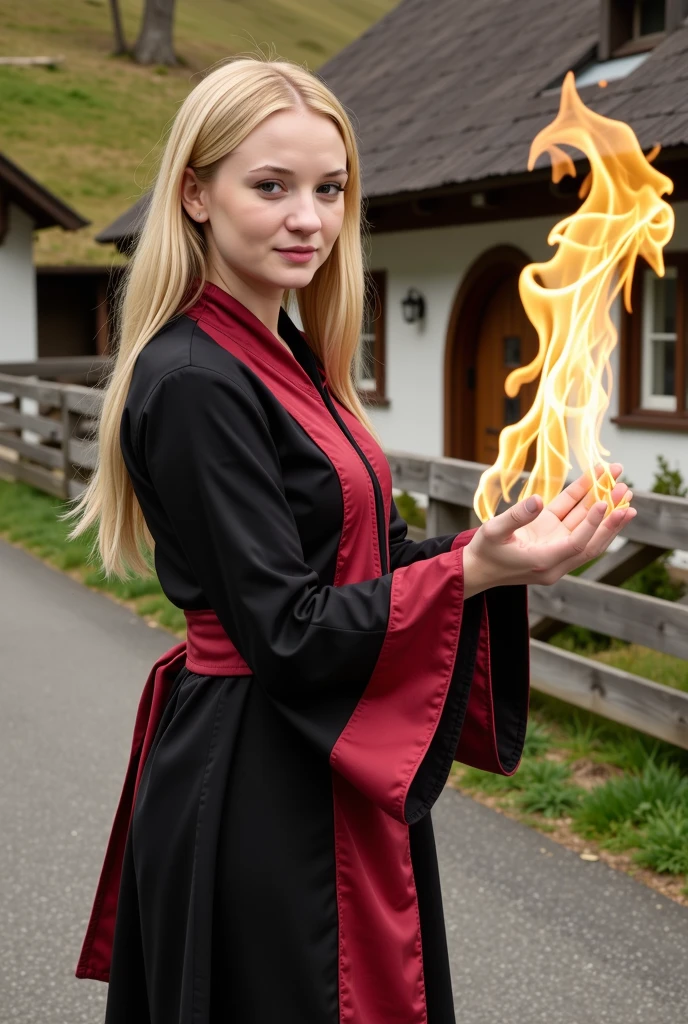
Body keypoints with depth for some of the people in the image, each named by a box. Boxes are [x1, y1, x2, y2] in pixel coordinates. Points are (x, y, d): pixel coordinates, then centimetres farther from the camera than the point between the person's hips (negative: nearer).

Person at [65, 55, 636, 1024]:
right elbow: (286, 630, -21)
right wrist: (475, 569, -27)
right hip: (256, 790, -9)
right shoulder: (194, 382, -19)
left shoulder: (291, 359, 9)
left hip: (322, 776, 9)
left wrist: (510, 544, 0)